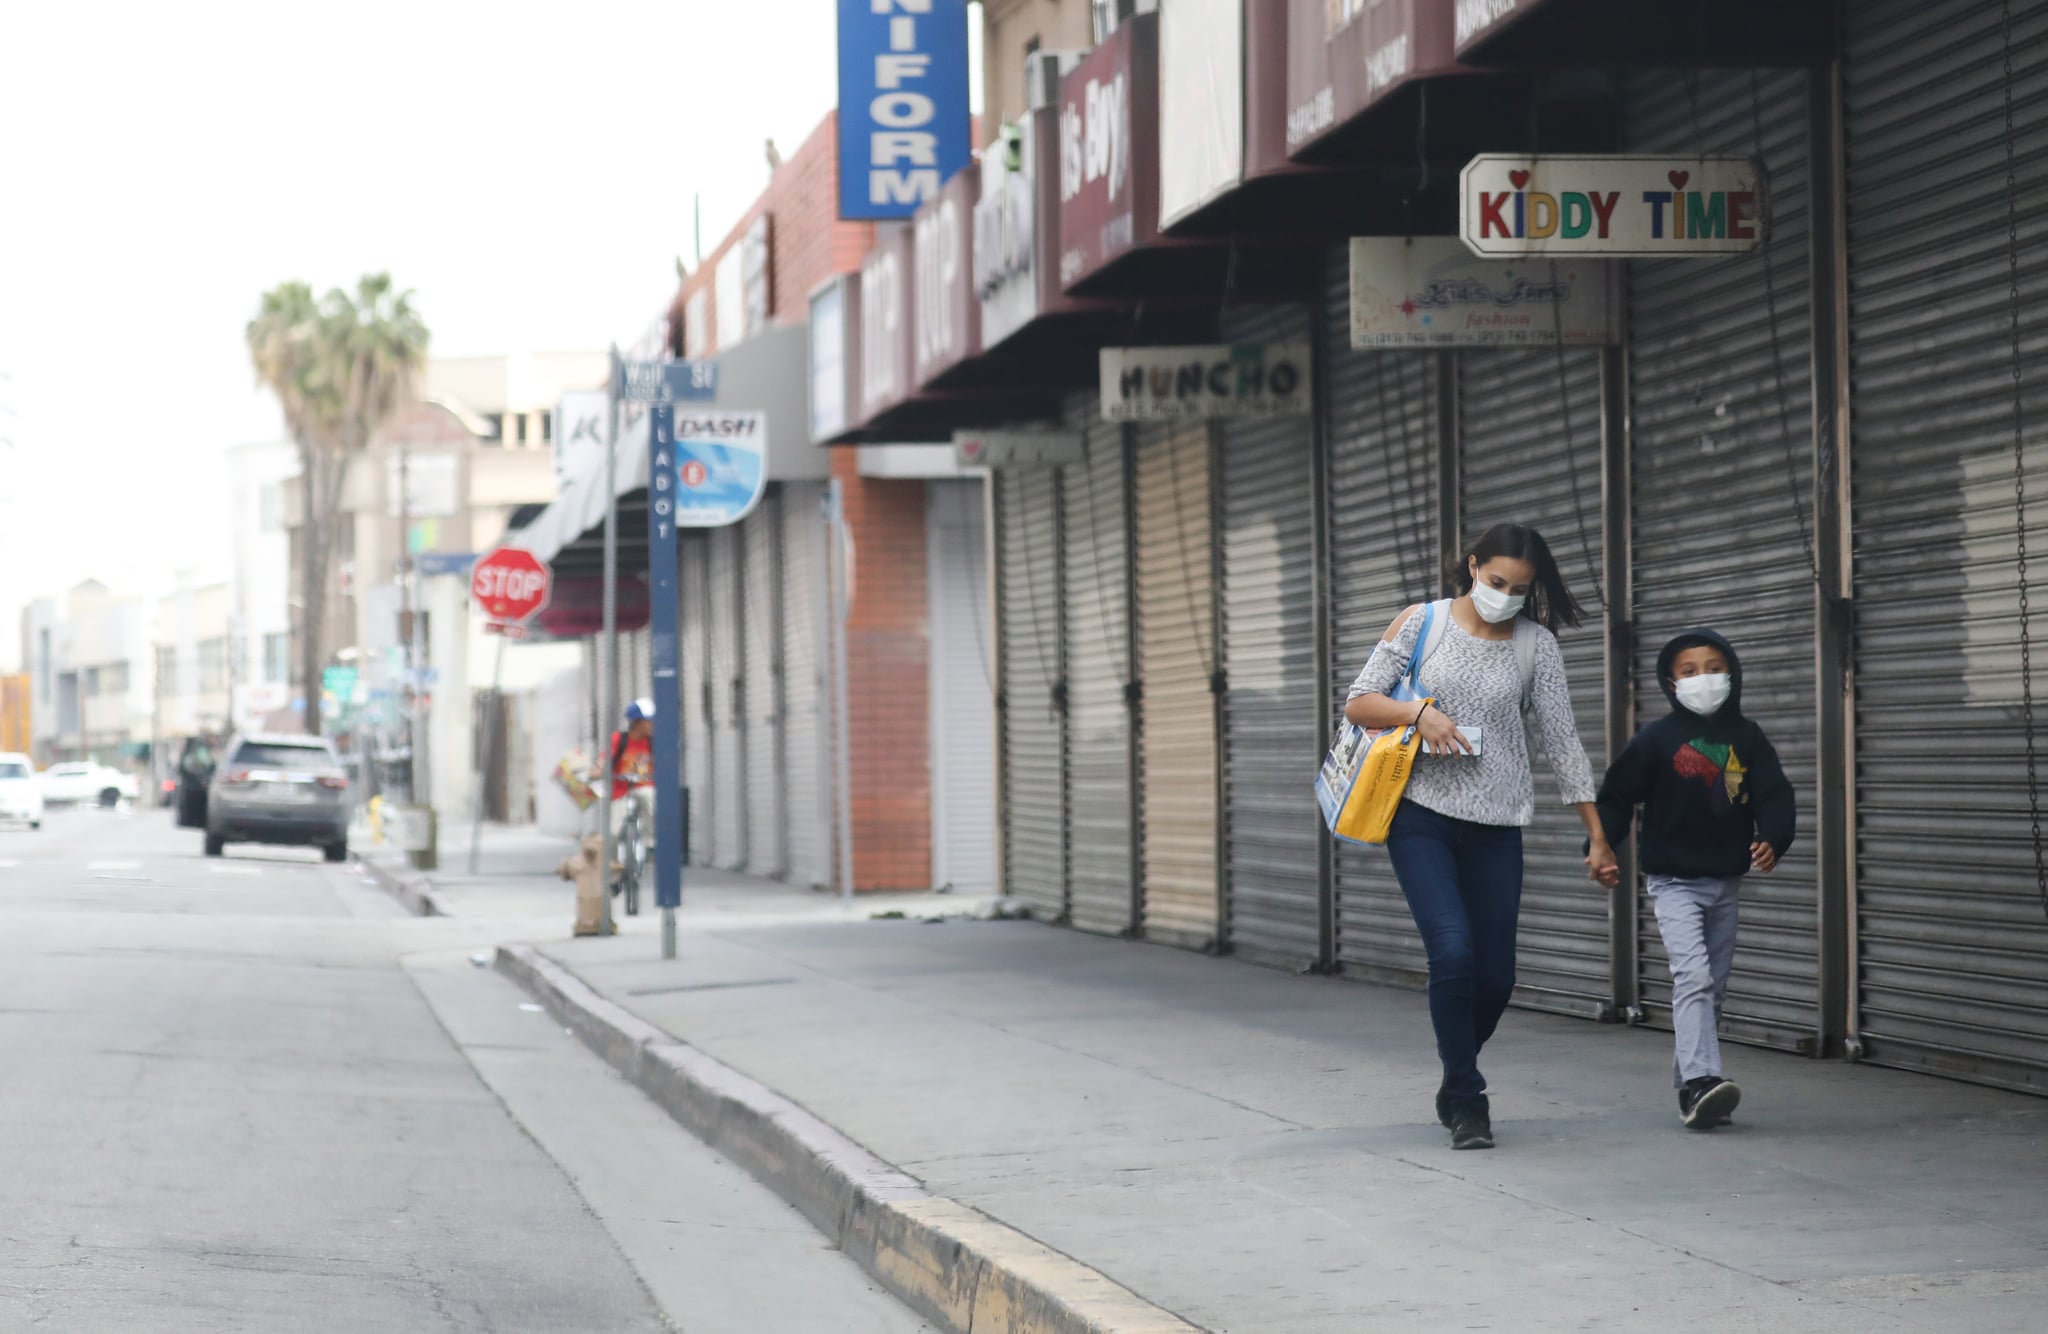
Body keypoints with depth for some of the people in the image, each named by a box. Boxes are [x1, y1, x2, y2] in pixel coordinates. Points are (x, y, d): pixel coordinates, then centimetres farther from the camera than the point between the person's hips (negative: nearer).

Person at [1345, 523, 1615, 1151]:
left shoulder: (1535, 644, 4)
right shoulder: (1421, 624, 1)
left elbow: (1562, 740, 6)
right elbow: (1358, 704, 3)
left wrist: (1598, 835, 4)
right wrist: (1418, 712, -17)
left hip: (1497, 825, 2)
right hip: (1422, 816, -2)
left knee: (1495, 973, 2)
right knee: (1453, 952, -17)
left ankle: (1455, 1081, 30)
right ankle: (1467, 1102, -4)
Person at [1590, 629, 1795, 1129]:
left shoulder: (1747, 739, 4)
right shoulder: (1657, 739, -6)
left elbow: (1775, 796, 1)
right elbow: (1616, 796, -1)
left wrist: (1772, 840, -18)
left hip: (1725, 882, 5)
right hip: (1674, 881, -5)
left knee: (1713, 988, 11)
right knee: (1693, 977, -20)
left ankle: (1689, 1085, 21)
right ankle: (1700, 1081, -30)